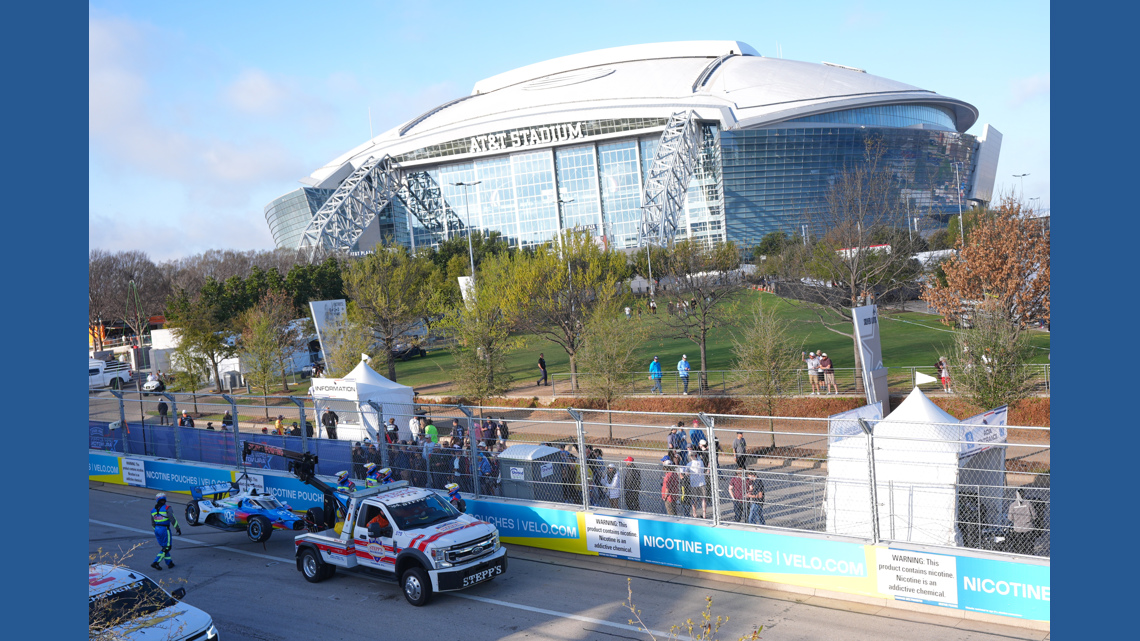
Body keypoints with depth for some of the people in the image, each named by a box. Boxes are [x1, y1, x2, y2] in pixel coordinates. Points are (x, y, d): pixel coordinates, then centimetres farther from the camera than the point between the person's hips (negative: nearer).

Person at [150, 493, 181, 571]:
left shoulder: (153, 510, 8)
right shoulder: (167, 508, -11)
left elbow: (153, 523, 16)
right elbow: (173, 519, -14)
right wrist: (178, 528, -6)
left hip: (157, 529, 7)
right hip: (165, 529, -7)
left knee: (163, 547, 17)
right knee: (167, 547, 1)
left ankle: (169, 563, 20)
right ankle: (155, 563, -7)